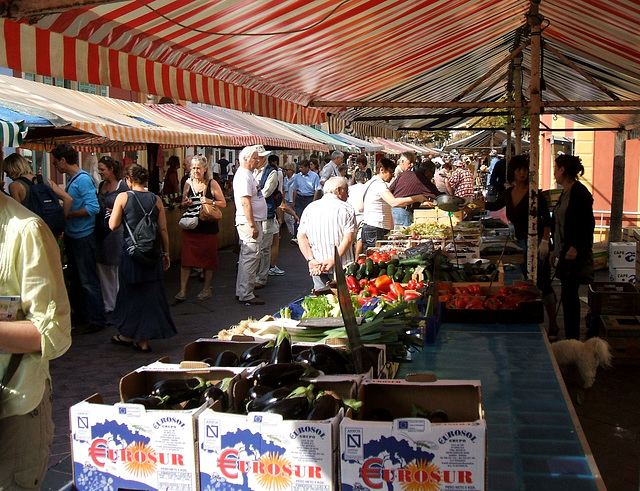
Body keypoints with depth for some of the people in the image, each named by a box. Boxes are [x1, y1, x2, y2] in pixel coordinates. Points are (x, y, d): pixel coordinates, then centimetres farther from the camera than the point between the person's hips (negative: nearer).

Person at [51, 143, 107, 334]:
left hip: (83, 237, -10)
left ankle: (97, 320, 5)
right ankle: (80, 316, 28)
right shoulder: (72, 179, 12)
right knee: (75, 279, 17)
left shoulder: (83, 179, -16)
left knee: (88, 280, -3)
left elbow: (93, 208, -24)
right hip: (72, 235, 10)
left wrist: (67, 215, -19)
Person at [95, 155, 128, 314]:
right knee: (103, 269, 11)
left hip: (117, 231, -7)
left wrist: (114, 212, -19)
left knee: (118, 269, 0)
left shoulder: (122, 185, -9)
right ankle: (108, 304, 22)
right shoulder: (101, 185, 12)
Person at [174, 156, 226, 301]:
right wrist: (186, 203, -4)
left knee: (208, 258, 4)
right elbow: (183, 203, 18)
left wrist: (210, 201, -16)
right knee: (187, 258, -3)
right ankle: (182, 290, 0)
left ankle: (207, 288, 18)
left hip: (208, 227, -2)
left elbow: (223, 203, 0)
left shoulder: (212, 184, -1)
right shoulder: (188, 183, 8)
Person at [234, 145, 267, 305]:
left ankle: (241, 292, 23)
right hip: (249, 222, -11)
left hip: (253, 221, 11)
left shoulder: (247, 174, 18)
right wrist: (252, 225, -24)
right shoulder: (243, 176, -16)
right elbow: (245, 202, -22)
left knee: (246, 257, 15)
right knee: (251, 257, -9)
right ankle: (246, 295, -6)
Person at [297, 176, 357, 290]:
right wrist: (333, 260, -14)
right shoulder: (347, 209, -1)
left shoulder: (310, 208, 10)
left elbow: (301, 237, 3)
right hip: (341, 267, -3)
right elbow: (348, 238, -12)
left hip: (316, 267, 3)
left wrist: (311, 260, -5)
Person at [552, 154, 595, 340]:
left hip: (576, 255, -9)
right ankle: (570, 337, 17)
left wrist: (576, 247, -22)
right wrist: (556, 251, 22)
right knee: (567, 295, 10)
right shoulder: (565, 193, 16)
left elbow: (588, 223, -17)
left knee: (569, 294, -7)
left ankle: (572, 339, -2)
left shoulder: (579, 192, -12)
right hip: (565, 252, 9)